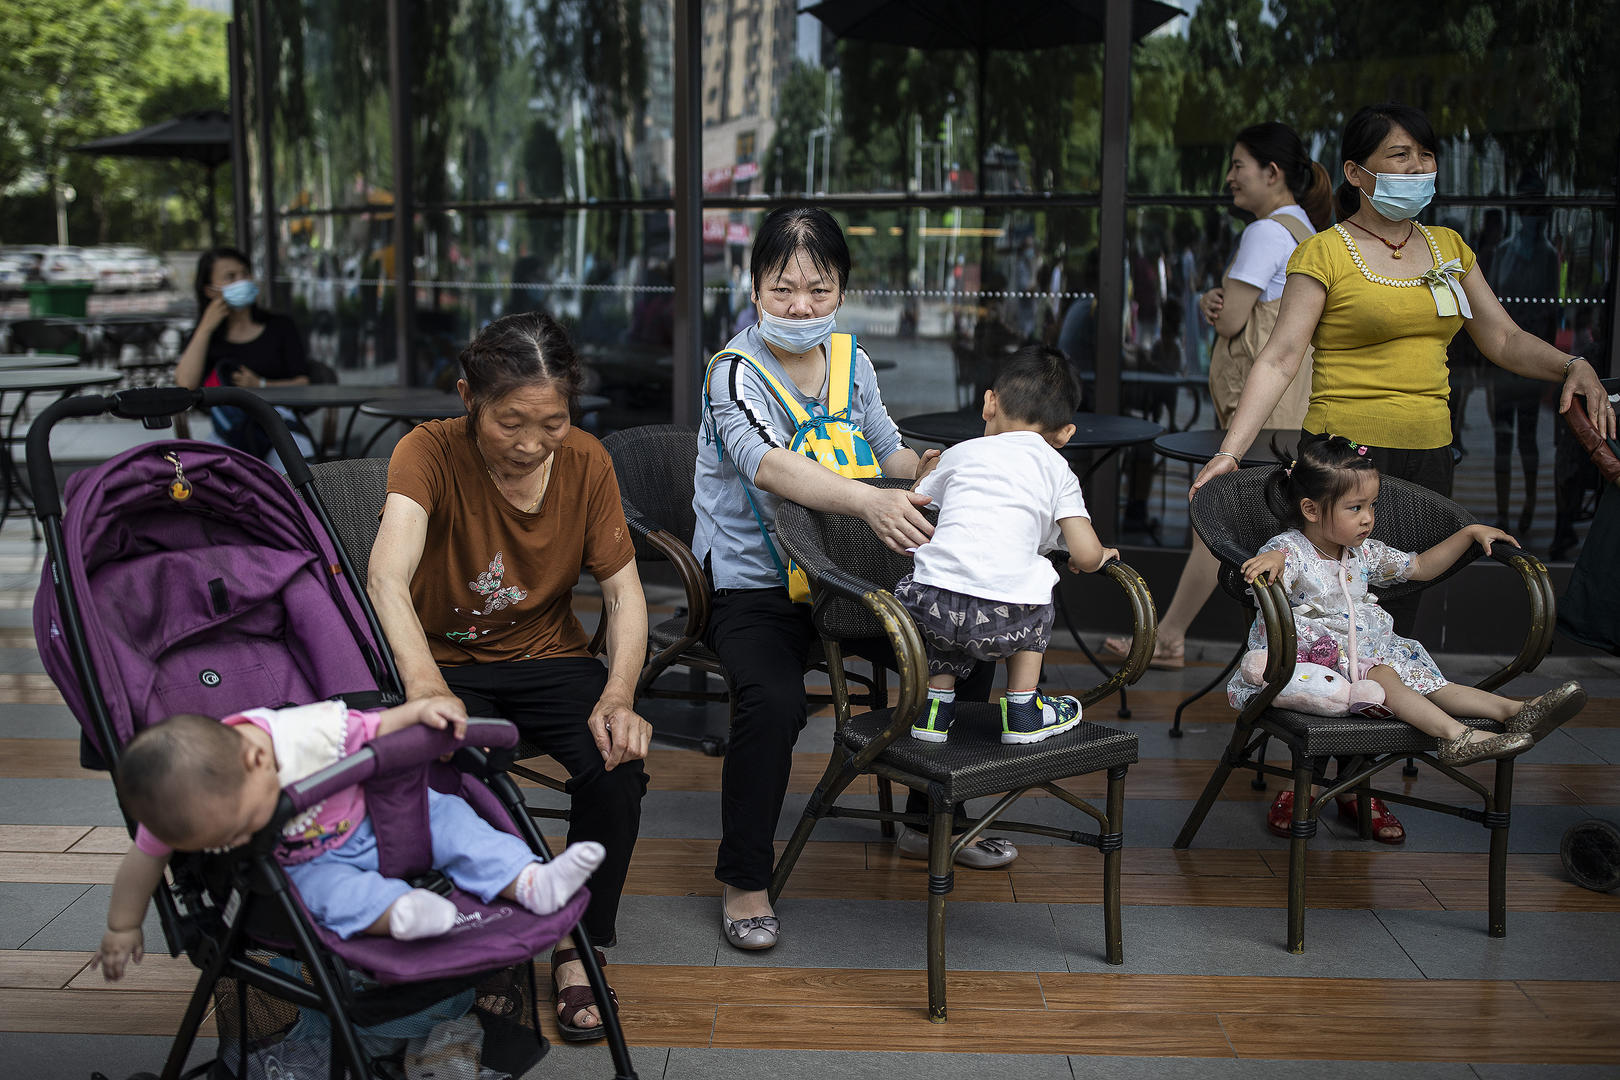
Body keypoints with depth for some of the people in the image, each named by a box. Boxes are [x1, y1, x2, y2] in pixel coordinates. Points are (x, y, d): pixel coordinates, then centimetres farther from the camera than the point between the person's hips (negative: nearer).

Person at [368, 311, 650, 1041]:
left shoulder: (585, 462, -7)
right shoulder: (431, 453, -19)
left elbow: (623, 595, -5)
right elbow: (387, 574, -36)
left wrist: (618, 695, -24)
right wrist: (424, 682, -55)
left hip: (550, 659, 2)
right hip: (450, 663, -2)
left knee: (618, 769, -25)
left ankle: (575, 948, -1)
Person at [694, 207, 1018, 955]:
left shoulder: (852, 363, 5)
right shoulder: (735, 374, -15)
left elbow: (888, 451, 16)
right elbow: (768, 466, -34)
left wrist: (927, 471, -7)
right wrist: (868, 501, -50)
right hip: (749, 588, -6)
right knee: (774, 698, -33)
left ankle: (932, 818, 20)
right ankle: (743, 879, -10)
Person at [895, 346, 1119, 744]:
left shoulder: (961, 453, 20)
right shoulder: (1057, 471, 15)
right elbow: (1087, 555, 5)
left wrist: (926, 472, 51)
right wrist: (1100, 557, 30)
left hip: (928, 608, 2)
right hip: (1004, 624, -2)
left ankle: (936, 701, 30)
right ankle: (1023, 707, 29)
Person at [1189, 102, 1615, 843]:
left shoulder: (1448, 248, 15)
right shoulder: (1324, 253, -4)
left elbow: (1504, 340, 14)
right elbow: (1280, 357, -11)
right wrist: (1232, 448, -20)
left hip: (1426, 455, 6)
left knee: (1394, 621, 8)